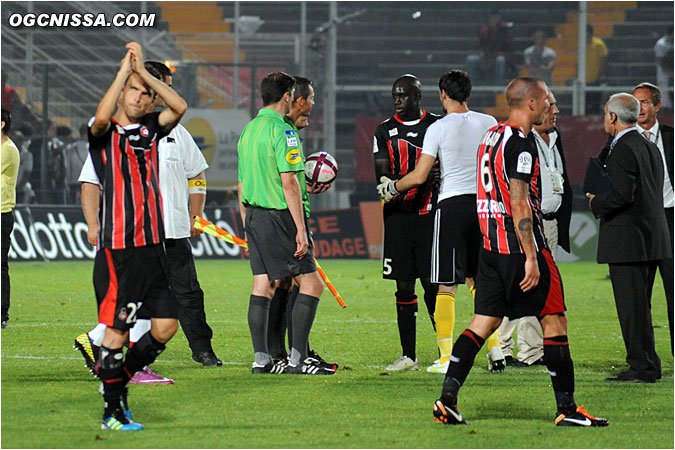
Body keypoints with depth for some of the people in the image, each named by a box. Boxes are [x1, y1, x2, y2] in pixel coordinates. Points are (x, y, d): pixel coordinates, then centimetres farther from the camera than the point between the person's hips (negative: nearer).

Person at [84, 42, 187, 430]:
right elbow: (101, 117, -24)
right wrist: (126, 68, -18)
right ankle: (113, 410, 5)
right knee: (117, 329, -4)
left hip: (153, 245, 5)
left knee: (166, 326, 3)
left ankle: (120, 380, 22)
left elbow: (180, 107, -4)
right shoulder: (104, 133, 0)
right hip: (117, 248, -5)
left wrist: (144, 71, -9)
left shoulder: (151, 130, 12)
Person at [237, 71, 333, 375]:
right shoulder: (282, 130, -13)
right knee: (311, 283, -3)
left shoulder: (248, 130, 13)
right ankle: (297, 360, -7)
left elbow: (241, 185, 18)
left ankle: (261, 360, 7)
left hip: (255, 215, 8)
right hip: (281, 215, -8)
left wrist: (247, 227, 25)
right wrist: (301, 230, -18)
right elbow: (289, 181, -18)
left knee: (262, 287, 8)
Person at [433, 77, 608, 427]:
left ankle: (447, 399, -2)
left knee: (484, 322, 8)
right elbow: (518, 205, -20)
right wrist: (531, 258, -20)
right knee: (554, 320, 0)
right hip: (520, 245, -9)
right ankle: (567, 409, 2)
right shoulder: (521, 145, -15)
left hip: (490, 246, 9)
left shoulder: (492, 136, 14)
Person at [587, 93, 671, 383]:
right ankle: (648, 365, 19)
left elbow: (622, 194, -24)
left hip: (628, 239, -10)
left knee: (632, 306, -6)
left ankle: (642, 367, -6)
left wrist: (596, 203, -6)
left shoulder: (622, 150, -14)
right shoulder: (650, 148, 15)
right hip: (652, 237, 10)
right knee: (640, 304, 16)